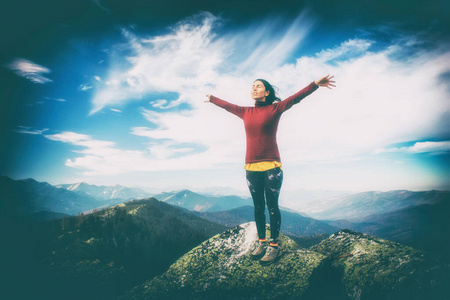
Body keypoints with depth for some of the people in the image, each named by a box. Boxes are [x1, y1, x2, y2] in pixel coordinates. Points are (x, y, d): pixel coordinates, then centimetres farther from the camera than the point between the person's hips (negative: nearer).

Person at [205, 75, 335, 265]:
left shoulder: (275, 109, 0)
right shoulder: (245, 112, 12)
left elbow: (296, 98, -8)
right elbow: (227, 105, 26)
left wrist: (316, 84, -19)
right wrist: (212, 99, 40)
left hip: (271, 166, -4)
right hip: (251, 168, 5)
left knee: (272, 206, 1)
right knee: (258, 206, 12)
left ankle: (274, 246, 11)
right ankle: (261, 242, 23)